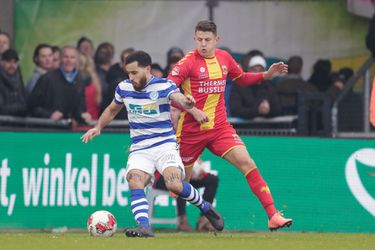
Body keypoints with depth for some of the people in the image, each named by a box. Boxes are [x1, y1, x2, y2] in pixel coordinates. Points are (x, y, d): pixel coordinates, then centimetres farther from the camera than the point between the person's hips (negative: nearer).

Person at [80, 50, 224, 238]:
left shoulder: (163, 86, -9)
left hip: (165, 144, -3)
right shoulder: (124, 88, 5)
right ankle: (144, 227, -36)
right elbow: (112, 109, 25)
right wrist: (98, 127, 10)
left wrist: (187, 102, -54)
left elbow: (179, 99, -30)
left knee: (175, 184, -24)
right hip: (139, 149, 3)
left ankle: (205, 208, 4)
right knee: (134, 182, -27)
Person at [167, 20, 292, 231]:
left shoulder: (224, 57, 6)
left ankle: (273, 215, -17)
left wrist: (266, 75, 9)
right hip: (191, 130, -3)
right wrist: (192, 109, -22)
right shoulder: (189, 61, -10)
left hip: (220, 127, 3)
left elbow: (242, 78, 24)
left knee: (247, 163, -14)